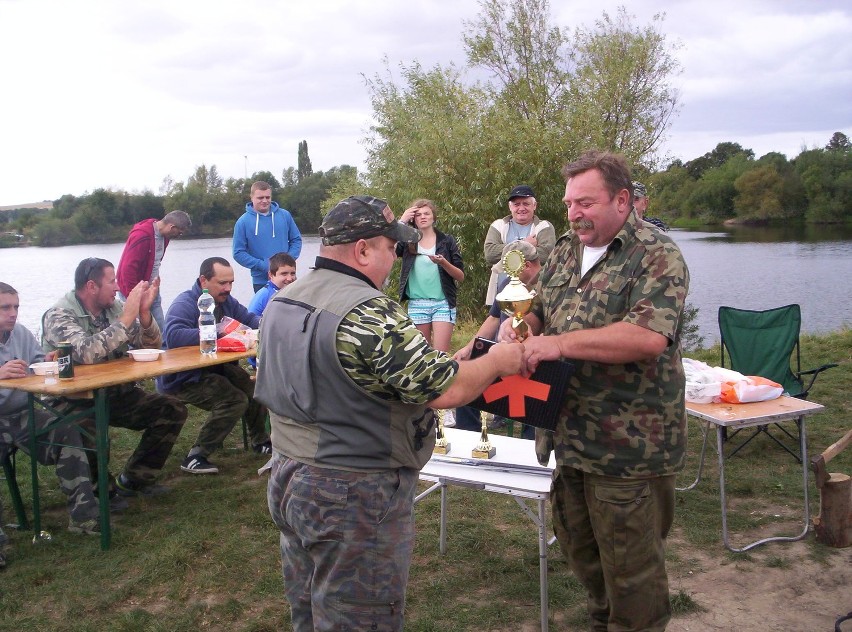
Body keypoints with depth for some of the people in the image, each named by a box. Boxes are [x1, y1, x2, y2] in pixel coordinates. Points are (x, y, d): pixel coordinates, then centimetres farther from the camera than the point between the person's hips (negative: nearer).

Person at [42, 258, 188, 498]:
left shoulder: (114, 307, 5)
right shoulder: (59, 315, -13)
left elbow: (152, 345, 4)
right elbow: (87, 353, -32)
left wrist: (144, 311, -13)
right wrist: (127, 318, -28)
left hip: (115, 393, 6)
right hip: (75, 401, -6)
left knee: (173, 411, -10)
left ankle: (134, 480, 4)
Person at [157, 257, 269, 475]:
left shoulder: (226, 301, 8)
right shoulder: (185, 303, -20)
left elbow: (249, 319, 12)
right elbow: (174, 335, -37)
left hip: (216, 368, 9)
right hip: (184, 377, -8)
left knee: (254, 387, -7)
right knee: (235, 400, -25)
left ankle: (260, 441, 16)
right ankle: (195, 457, -16)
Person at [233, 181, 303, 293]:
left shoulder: (285, 215, 3)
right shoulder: (243, 222, -4)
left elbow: (296, 240, 9)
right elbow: (238, 253, -6)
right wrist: (263, 265, -16)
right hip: (261, 281, -2)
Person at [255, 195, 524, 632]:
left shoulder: (281, 302, 4)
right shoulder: (369, 313, -24)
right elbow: (446, 390, -24)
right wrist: (498, 360, -8)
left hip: (287, 478, 9)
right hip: (355, 498, -8)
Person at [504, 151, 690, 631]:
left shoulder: (657, 256, -13)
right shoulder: (566, 251, 11)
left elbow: (649, 336, -27)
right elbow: (541, 312, 22)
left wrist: (560, 343, -28)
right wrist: (520, 324, -2)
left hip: (630, 445, -8)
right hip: (570, 437, 8)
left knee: (630, 566, 6)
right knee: (579, 546, 22)